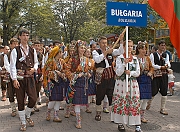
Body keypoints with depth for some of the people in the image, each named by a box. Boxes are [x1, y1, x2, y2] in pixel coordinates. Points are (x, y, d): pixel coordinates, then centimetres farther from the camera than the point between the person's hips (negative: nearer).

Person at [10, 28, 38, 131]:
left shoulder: (32, 50, 8)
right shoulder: (15, 51, -3)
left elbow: (36, 62, 17)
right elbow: (12, 66, -6)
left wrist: (34, 68, -5)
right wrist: (14, 79, -13)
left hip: (30, 77, 3)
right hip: (19, 78, -2)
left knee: (33, 99, -5)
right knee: (21, 101, 5)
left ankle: (27, 116, 26)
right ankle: (23, 123, 21)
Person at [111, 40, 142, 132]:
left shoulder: (135, 59, 9)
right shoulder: (119, 58, -1)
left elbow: (138, 73, 4)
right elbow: (118, 73, -9)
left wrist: (130, 73, -14)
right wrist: (124, 63, -19)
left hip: (133, 84, 3)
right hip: (121, 83, -2)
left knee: (134, 104, 1)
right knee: (120, 103, 1)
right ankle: (120, 123, 15)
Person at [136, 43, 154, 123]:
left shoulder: (147, 58, 12)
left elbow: (151, 67, 18)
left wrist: (150, 72, 0)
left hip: (147, 79, 6)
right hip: (138, 79, -6)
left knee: (146, 98, 9)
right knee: (140, 98, -9)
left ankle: (142, 114, 24)